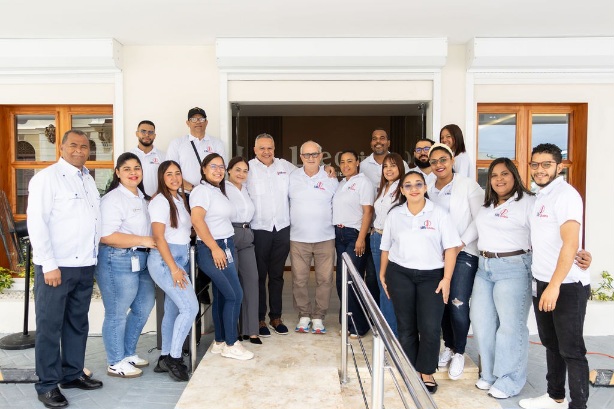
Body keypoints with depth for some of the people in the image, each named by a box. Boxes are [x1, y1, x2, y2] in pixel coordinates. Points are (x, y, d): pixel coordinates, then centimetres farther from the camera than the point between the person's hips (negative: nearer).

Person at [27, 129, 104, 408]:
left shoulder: (88, 179, 15)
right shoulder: (47, 178, -7)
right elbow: (36, 222, -13)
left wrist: (94, 258, 13)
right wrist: (49, 265, -17)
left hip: (85, 265, 7)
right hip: (56, 266, -7)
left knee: (78, 323, 14)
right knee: (50, 326, 3)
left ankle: (72, 373, 28)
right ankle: (47, 385, 14)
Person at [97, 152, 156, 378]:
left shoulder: (142, 198, 16)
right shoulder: (113, 199, -12)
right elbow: (107, 236, -22)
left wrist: (154, 240, 14)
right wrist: (143, 241, -20)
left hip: (141, 261, 10)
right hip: (118, 260, -9)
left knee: (144, 307, 17)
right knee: (117, 313, 1)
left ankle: (128, 353, 33)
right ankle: (116, 363, 16)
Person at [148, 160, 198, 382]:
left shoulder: (180, 199, 13)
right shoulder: (160, 201, -10)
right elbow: (159, 237, -15)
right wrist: (173, 267, -18)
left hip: (181, 258, 7)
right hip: (165, 260, -7)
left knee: (173, 310, 10)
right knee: (190, 307, -13)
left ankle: (166, 359, 20)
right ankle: (174, 358, -1)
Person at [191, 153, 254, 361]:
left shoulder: (219, 191, 17)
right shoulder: (202, 190, -10)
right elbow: (197, 220, -22)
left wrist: (225, 248, 6)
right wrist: (215, 248, -21)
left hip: (225, 247, 9)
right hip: (212, 249, -9)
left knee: (222, 296, 12)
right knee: (235, 295, -7)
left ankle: (219, 342, 22)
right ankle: (231, 345, 4)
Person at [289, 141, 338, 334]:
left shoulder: (330, 178, 3)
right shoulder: (292, 177, 4)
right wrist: (293, 221, 6)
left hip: (325, 238, 0)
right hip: (298, 238, 1)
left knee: (325, 279, 2)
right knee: (299, 279, 4)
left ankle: (318, 317, 17)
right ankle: (304, 315, 21)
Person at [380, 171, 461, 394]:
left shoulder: (439, 213, -1)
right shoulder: (394, 215, 6)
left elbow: (450, 248, -3)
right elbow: (386, 248, 12)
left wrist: (446, 278, -9)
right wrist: (383, 276, 11)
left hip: (432, 276, -1)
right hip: (400, 275, 2)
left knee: (430, 328, -5)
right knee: (406, 327, 7)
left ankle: (426, 373, 14)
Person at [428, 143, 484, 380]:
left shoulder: (468, 185, -6)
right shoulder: (430, 190, 10)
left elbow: (481, 219, -11)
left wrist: (462, 243, -14)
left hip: (464, 253, -5)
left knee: (458, 305, -10)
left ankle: (459, 353, 9)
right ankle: (448, 346, 28)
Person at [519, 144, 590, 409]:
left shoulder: (565, 195, -14)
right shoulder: (541, 196, 13)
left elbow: (570, 244, -22)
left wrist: (554, 285, -26)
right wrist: (541, 283, 10)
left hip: (567, 285, -9)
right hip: (541, 283, 9)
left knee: (571, 350, 1)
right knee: (551, 344, 19)